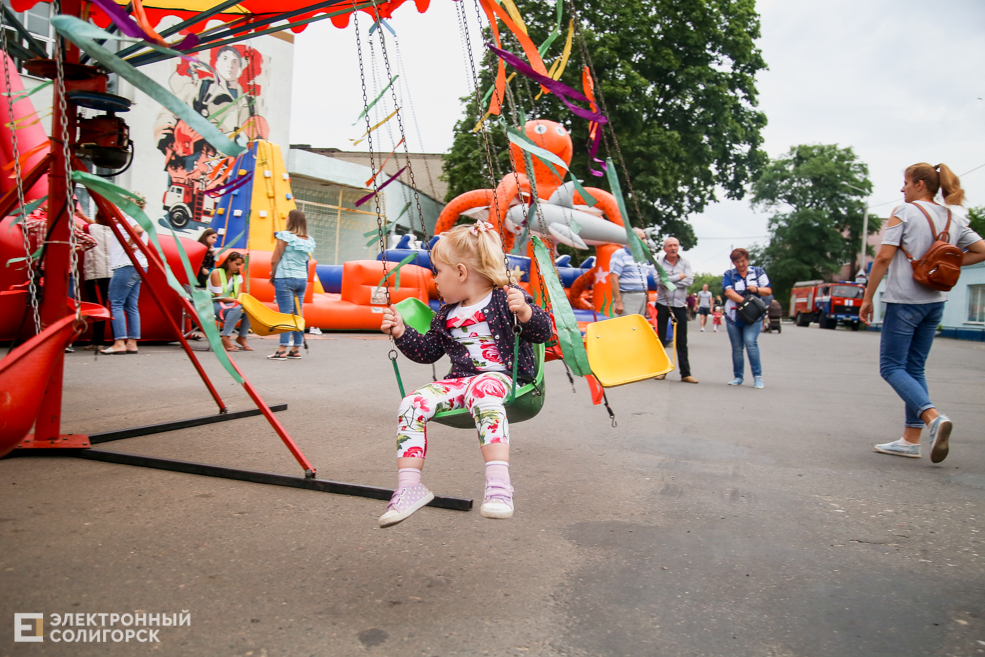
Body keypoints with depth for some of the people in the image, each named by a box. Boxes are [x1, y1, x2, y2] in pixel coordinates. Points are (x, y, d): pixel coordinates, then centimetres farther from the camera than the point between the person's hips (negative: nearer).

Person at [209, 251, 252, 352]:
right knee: (236, 308, -36)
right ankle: (225, 339, -31)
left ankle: (242, 338, -8)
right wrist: (236, 300, -27)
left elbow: (238, 296, 3)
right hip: (214, 304, -6)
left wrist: (240, 300, -21)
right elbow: (219, 297, -17)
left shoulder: (238, 277, 10)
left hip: (230, 303, 7)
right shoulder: (216, 273, -10)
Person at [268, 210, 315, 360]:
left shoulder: (285, 236, -8)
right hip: (302, 279, 5)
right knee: (298, 314, 8)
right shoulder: (309, 241, 9)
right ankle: (296, 350, 12)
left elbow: (275, 260, -8)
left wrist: (273, 275, 8)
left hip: (284, 278, -5)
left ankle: (282, 350, -9)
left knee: (285, 313, -7)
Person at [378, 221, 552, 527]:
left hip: (499, 375, -6)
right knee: (412, 403, -17)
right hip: (458, 379, 7)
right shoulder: (446, 315, 19)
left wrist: (525, 312, -28)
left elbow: (543, 332, -8)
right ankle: (409, 486, -13)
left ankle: (498, 484, -43)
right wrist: (401, 332, 15)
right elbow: (427, 351, 27)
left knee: (482, 393, -42)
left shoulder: (505, 299, -2)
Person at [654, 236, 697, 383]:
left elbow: (689, 281, -8)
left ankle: (685, 373, 5)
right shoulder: (659, 263, 3)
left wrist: (669, 281, -12)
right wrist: (678, 277, -9)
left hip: (679, 305, 1)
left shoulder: (685, 262, 7)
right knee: (660, 339, 5)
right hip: (663, 304, -1)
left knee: (682, 341, 2)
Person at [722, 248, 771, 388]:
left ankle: (757, 376, -14)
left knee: (750, 342, -19)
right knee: (736, 348, 4)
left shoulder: (758, 272, 10)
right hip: (734, 316, 1)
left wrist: (757, 289, -14)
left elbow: (768, 291, 8)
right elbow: (728, 292, -9)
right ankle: (738, 377, 15)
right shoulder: (729, 275, 7)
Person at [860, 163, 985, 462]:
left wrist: (867, 299, -8)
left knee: (891, 366, -2)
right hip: (935, 302, 7)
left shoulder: (904, 212, -7)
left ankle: (933, 417, -22)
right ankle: (911, 439, 13)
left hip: (904, 300, -7)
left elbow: (884, 258, -13)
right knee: (915, 367, 12)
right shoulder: (954, 219, 12)